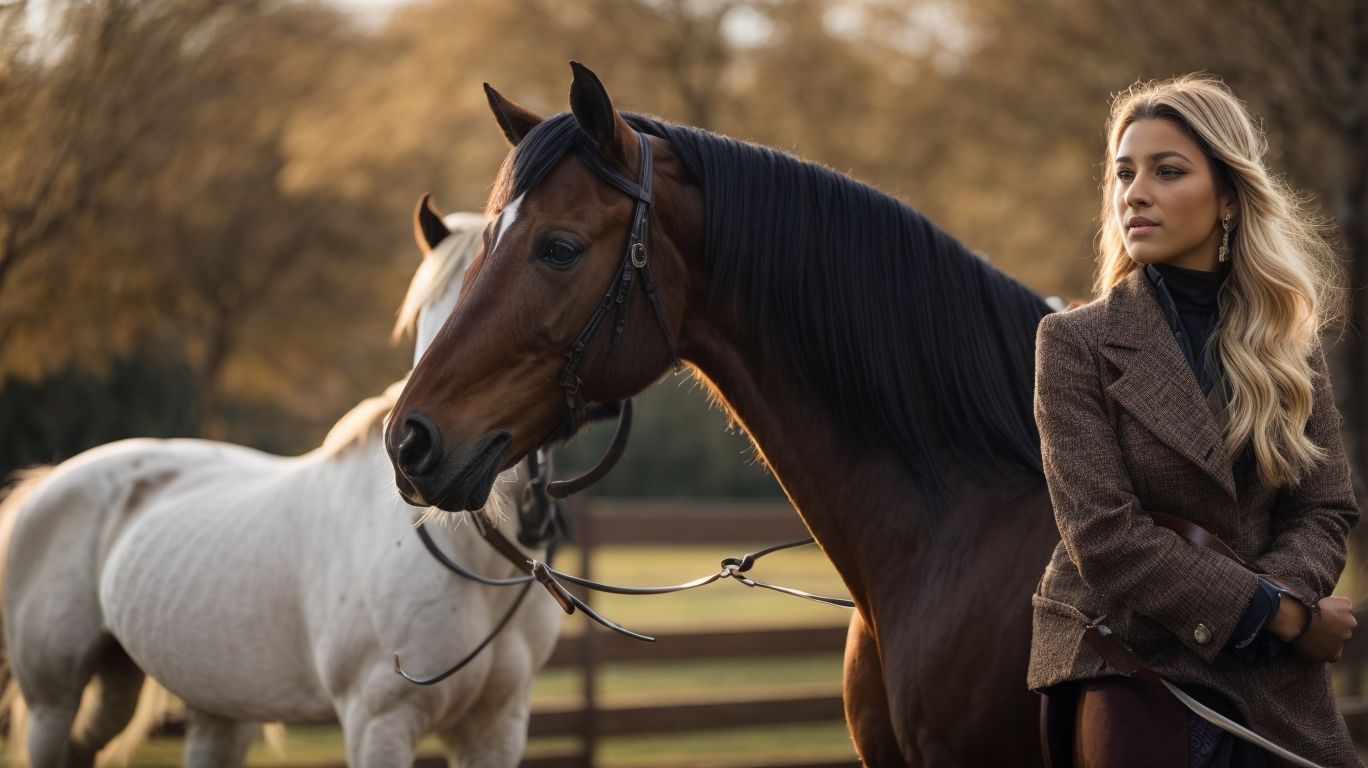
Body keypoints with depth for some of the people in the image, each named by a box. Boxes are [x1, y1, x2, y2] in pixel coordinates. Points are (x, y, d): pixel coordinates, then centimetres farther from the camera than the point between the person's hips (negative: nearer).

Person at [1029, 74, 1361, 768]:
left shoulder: (1290, 345, 8)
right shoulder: (1075, 344, -4)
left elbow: (1326, 511, 4)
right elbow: (1104, 537, -13)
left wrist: (1284, 599, -18)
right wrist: (1274, 611, -15)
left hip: (1276, 682, 4)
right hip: (1130, 665, -3)